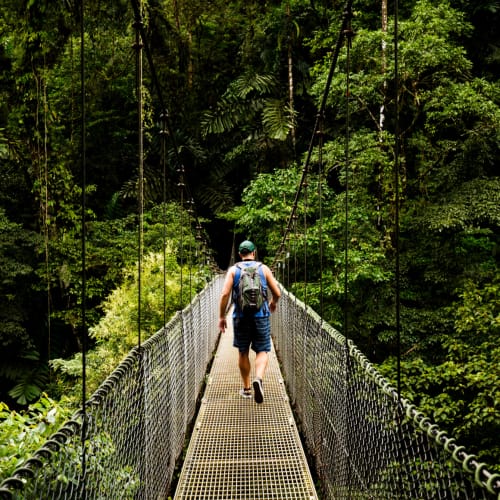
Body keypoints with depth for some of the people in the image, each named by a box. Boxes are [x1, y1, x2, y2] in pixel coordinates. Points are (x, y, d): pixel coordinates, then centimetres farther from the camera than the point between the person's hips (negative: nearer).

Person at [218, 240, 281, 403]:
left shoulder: (233, 270, 2)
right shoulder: (264, 268, 3)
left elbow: (225, 294, -7)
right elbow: (277, 293, 4)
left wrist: (221, 316, 1)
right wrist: (273, 303, 25)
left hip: (241, 317, 1)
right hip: (261, 315, -1)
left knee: (243, 353, 15)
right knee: (262, 351, 6)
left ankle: (246, 388, 23)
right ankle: (258, 379, -21)